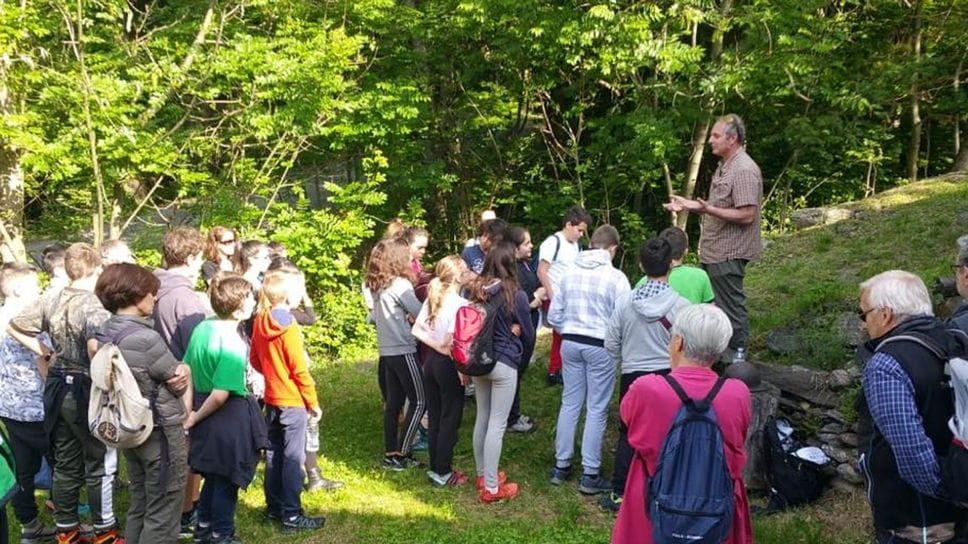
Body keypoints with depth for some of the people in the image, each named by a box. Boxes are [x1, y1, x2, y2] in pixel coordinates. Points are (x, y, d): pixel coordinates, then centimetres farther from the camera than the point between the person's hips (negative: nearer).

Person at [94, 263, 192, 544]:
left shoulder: (104, 333, 2)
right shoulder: (145, 338, -25)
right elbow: (181, 377, -13)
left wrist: (177, 370, -13)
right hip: (161, 432, -9)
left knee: (139, 506, 21)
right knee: (162, 514, 4)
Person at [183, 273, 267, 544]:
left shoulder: (202, 328, -1)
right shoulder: (234, 345, -24)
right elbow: (220, 395, -27)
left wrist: (191, 410, 10)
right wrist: (196, 418, -12)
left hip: (203, 407, 8)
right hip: (229, 417, -8)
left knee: (213, 474, 25)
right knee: (227, 480, 11)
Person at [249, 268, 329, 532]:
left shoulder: (259, 321, 2)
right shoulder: (288, 327, -20)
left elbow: (254, 360, 11)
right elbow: (300, 370, -17)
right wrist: (314, 403, -9)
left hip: (272, 398, 8)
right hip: (293, 401, -8)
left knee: (273, 453, 16)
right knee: (293, 458, -1)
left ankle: (274, 505, 27)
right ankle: (292, 515, 4)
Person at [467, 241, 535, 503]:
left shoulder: (475, 290, 0)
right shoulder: (516, 295, -14)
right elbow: (528, 334, -1)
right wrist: (519, 348, 18)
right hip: (504, 364, -6)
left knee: (482, 419, 18)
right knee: (497, 425, 0)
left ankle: (482, 475, 31)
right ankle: (491, 488, 6)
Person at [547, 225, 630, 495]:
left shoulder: (569, 272, 1)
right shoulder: (615, 277, -13)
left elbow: (554, 316, 4)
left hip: (570, 343, 5)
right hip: (600, 346, -4)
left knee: (570, 403, 15)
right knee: (597, 410, 4)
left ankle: (561, 465, 22)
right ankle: (590, 475, 10)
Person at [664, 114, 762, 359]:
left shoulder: (744, 170, -17)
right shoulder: (724, 166, 15)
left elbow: (746, 215, -23)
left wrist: (707, 209, -30)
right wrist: (688, 204, 15)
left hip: (728, 256, -10)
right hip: (712, 252, 10)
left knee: (731, 309, -1)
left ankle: (736, 358, 10)